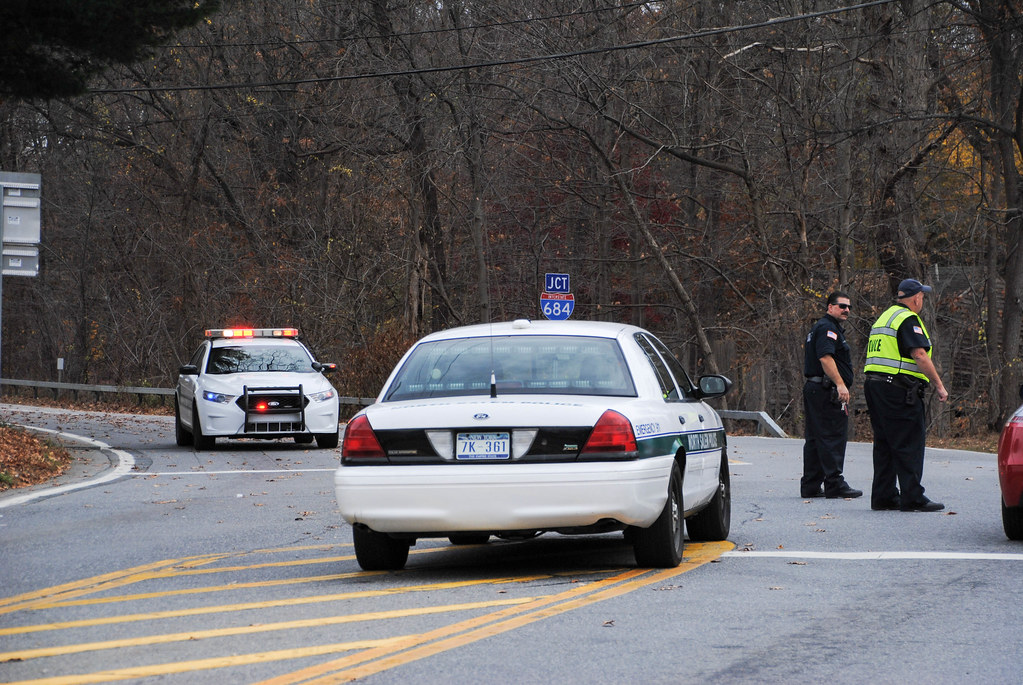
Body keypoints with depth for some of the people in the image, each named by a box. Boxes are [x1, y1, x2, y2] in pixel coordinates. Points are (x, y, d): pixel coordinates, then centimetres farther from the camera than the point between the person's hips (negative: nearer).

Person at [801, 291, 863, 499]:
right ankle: (835, 484, -12)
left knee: (815, 439, 11)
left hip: (813, 388, 11)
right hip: (827, 391, -11)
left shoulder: (819, 328, 24)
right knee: (833, 437, -10)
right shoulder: (827, 328, -11)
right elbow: (825, 358, -23)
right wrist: (840, 384, -28)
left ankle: (810, 486, 13)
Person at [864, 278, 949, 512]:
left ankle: (883, 497, 12)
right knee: (910, 444, -6)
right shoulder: (908, 320, -9)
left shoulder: (884, 317, 20)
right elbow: (919, 355, -19)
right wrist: (939, 385, -15)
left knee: (884, 444, 12)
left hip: (873, 386, 9)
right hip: (898, 389, -9)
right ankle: (912, 498, -8)